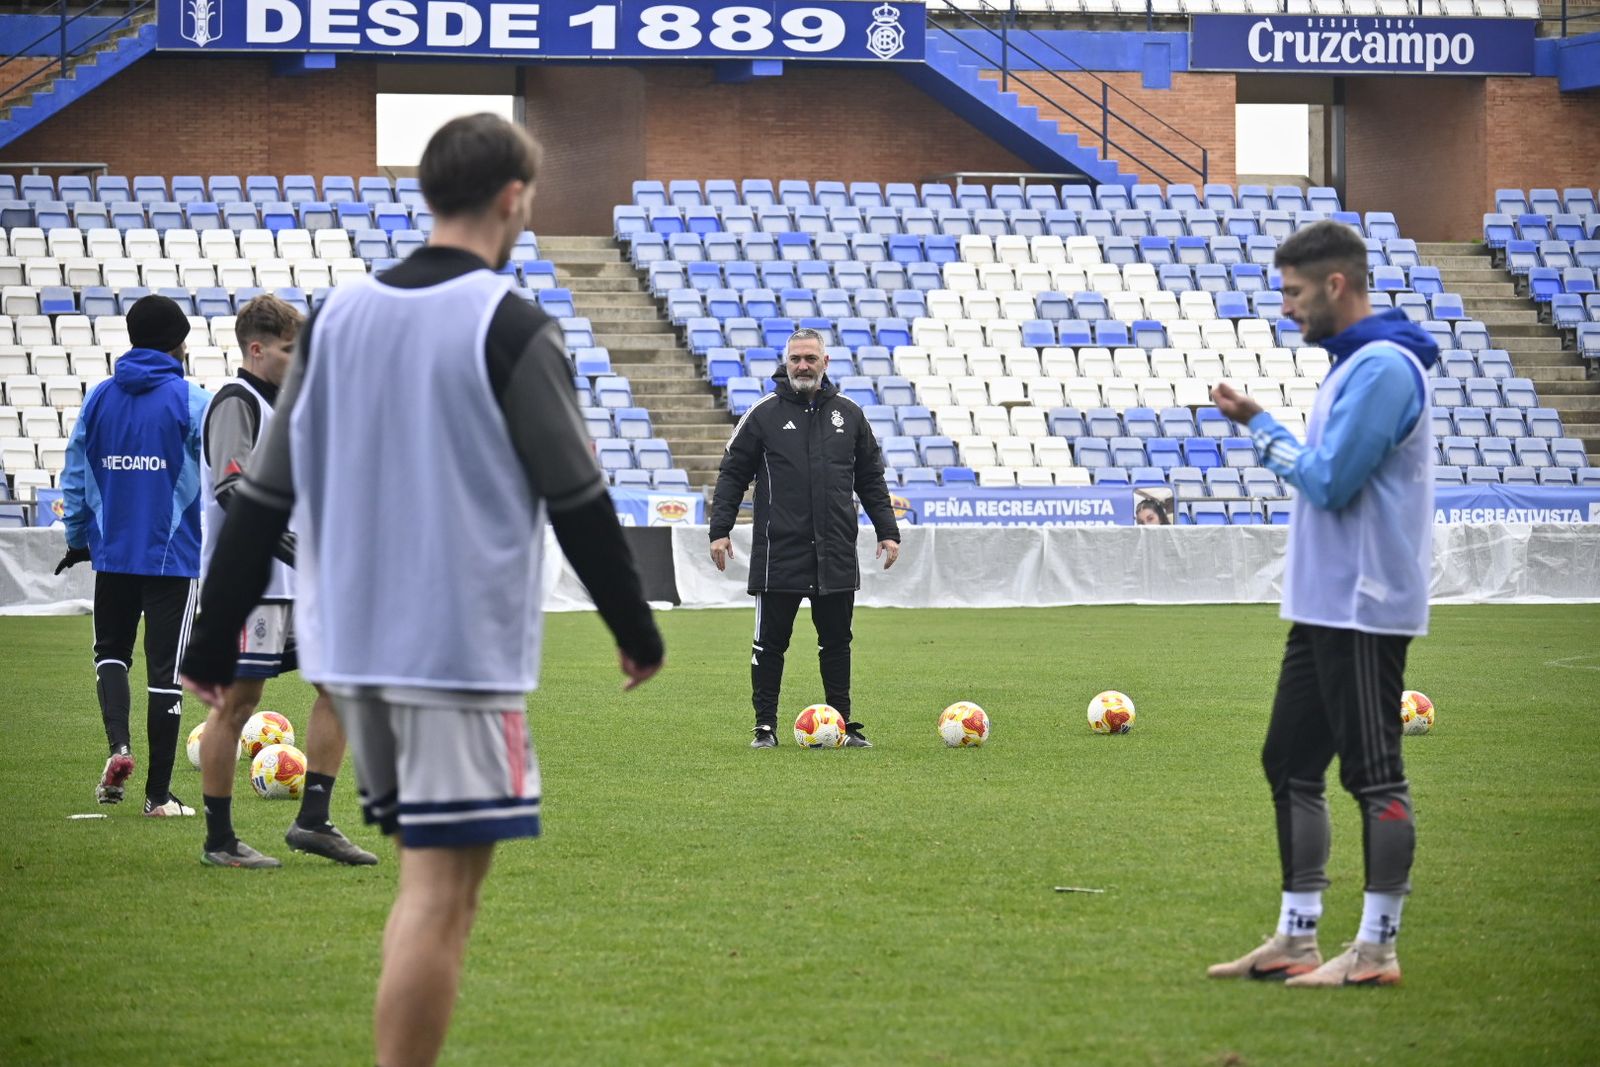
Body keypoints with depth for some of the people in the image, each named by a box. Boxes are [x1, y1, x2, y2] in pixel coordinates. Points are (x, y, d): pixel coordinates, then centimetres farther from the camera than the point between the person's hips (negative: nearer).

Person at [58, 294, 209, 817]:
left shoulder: (99, 397, 4)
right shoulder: (192, 401, -7)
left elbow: (75, 474, 9)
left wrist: (78, 536, 19)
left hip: (112, 553, 3)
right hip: (173, 555, -3)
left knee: (111, 651, 21)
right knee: (165, 669, 3)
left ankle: (118, 745, -4)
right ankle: (159, 794, 5)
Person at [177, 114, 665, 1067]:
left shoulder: (339, 316, 6)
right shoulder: (512, 328, -9)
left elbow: (265, 497, 7)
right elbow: (578, 502, -7)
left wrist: (217, 638, 12)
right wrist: (637, 630, 5)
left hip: (352, 642, 6)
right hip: (463, 649, -6)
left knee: (428, 870, 19)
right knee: (443, 886, -4)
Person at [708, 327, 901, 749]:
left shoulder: (848, 413, 10)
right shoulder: (764, 413, 1)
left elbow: (871, 479, 16)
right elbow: (732, 474, 3)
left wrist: (888, 531, 9)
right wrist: (720, 530, -5)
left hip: (836, 554, 2)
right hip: (779, 552, -2)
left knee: (837, 642, 6)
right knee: (770, 642, 1)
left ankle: (843, 723, 13)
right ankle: (765, 726, 8)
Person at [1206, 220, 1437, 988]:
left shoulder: (1383, 368, -16)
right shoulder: (1349, 364, 15)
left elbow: (1327, 481, -20)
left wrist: (1260, 428, -8)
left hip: (1366, 609, -10)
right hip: (1322, 606, 10)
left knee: (1374, 776, -4)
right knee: (1290, 765, 12)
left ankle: (1377, 948, 0)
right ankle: (1296, 939, 18)